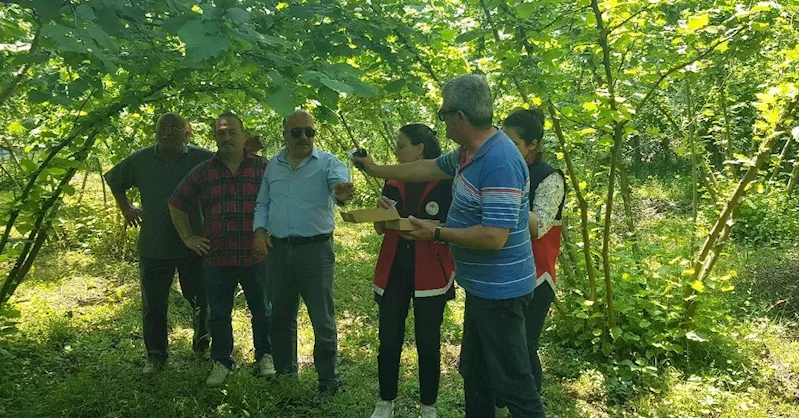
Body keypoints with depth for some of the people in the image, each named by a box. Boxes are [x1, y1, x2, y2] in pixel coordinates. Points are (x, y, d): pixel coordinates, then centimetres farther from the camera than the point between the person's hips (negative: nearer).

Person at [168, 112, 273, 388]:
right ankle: (221, 362, 27)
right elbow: (176, 205, 14)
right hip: (217, 258, 2)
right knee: (219, 314, 11)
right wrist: (187, 238, 8)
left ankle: (265, 356, 29)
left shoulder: (263, 168, 0)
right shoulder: (202, 173, 5)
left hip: (256, 257, -1)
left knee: (262, 310, 10)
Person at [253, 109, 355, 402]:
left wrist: (342, 193, -51)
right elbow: (262, 204, 16)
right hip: (279, 249, 5)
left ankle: (328, 382, 16)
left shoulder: (327, 163, -6)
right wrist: (260, 229, -2)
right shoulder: (273, 166, 9)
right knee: (281, 316, 17)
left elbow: (340, 182, -27)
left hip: (315, 248, -5)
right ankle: (284, 373, 34)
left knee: (322, 320, 2)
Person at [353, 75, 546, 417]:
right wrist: (378, 170, 30)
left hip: (499, 291, -10)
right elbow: (431, 168, 22)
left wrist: (437, 234, -18)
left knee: (512, 382, 1)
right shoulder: (470, 152, 5)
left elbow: (494, 236, -29)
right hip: (481, 286, 10)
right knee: (474, 373, 22)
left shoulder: (500, 162, -26)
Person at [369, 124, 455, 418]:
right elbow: (380, 229, 9)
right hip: (394, 270, 4)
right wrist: (383, 212, -12)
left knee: (428, 342, 8)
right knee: (389, 340, 8)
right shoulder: (393, 182, 7)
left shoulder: (445, 183, -7)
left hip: (430, 273, -3)